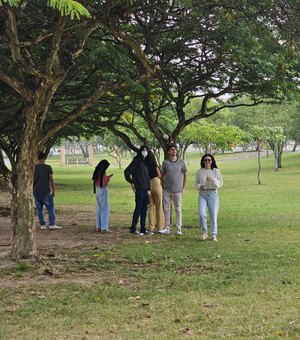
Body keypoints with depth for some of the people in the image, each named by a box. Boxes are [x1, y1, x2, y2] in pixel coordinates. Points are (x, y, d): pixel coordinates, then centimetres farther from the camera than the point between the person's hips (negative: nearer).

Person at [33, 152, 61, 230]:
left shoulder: (34, 168, 4)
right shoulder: (48, 167, -5)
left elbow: (32, 180, 7)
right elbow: (51, 180, -7)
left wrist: (32, 190, 18)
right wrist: (53, 191, 0)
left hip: (36, 192, 3)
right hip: (46, 191, -3)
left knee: (39, 209, 10)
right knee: (50, 208, 2)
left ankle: (42, 225, 7)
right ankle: (52, 224, -5)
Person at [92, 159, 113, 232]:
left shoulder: (97, 172, 8)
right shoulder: (103, 172, -15)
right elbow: (105, 184, -19)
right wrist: (109, 178, -4)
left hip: (98, 190, 8)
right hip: (103, 191, -8)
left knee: (99, 209, 14)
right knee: (105, 209, -2)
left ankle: (98, 227, 17)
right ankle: (104, 227, -3)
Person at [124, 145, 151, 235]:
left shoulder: (145, 162, 16)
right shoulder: (136, 161, -8)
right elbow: (127, 171, -15)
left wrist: (148, 189, 17)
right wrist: (131, 182, -10)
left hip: (145, 189, 8)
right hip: (139, 189, -8)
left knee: (144, 209, 10)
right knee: (138, 208, -6)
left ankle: (143, 229, 15)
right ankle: (133, 229, 1)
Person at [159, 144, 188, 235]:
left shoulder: (181, 162, 2)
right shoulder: (165, 163, 2)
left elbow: (185, 175, 9)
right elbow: (162, 176, 10)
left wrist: (183, 187, 6)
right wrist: (163, 187, 6)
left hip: (177, 190, -1)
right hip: (167, 190, 1)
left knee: (178, 210, 1)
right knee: (166, 209, 4)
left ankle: (178, 229, 4)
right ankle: (167, 228, 12)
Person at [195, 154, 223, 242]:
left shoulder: (216, 171, 3)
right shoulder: (199, 172, 7)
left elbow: (220, 183, 2)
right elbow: (196, 182, 15)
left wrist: (212, 180, -14)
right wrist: (199, 186, -7)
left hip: (213, 193, -1)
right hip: (202, 194, 1)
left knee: (213, 215, 0)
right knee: (201, 214, -13)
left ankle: (214, 235, 10)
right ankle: (204, 233, 5)